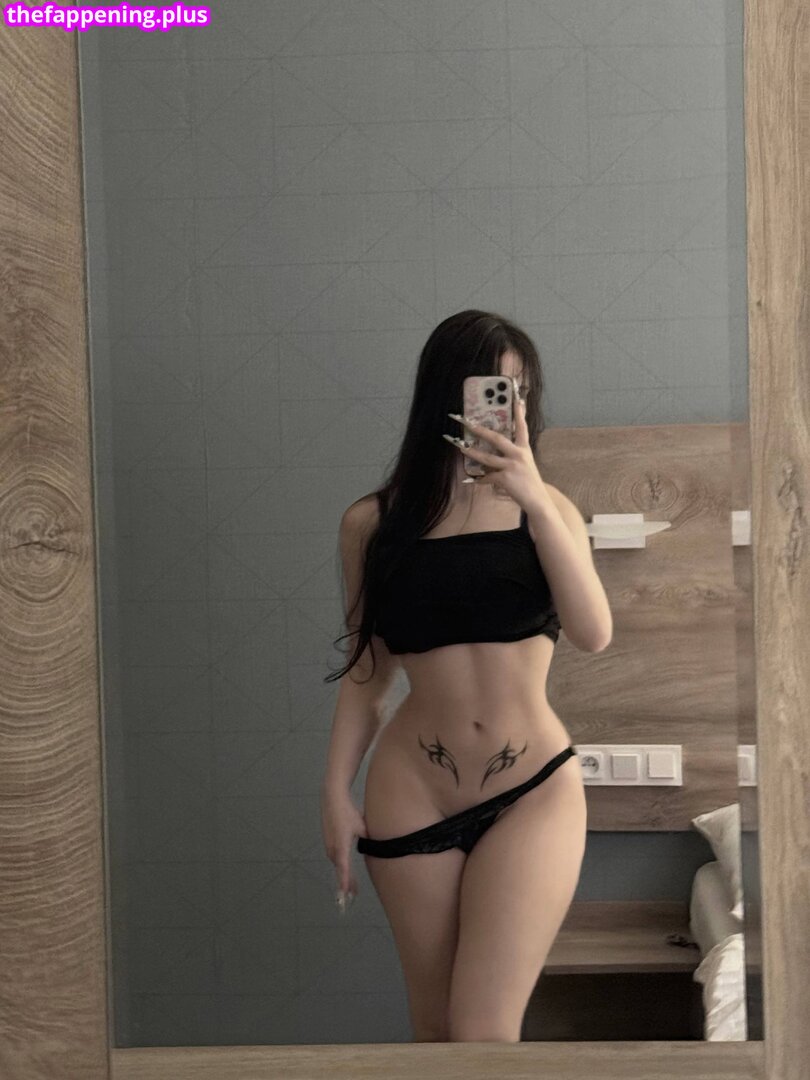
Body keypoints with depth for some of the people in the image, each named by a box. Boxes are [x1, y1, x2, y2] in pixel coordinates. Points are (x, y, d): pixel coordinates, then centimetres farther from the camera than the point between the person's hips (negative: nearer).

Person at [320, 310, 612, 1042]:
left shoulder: (546, 508, 3)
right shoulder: (373, 522, 1)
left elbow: (594, 635, -12)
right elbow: (366, 670, 8)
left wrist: (535, 501, -20)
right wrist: (336, 792, 4)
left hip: (534, 789, -1)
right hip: (412, 794, 1)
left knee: (483, 1029, -10)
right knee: (434, 1026, 10)